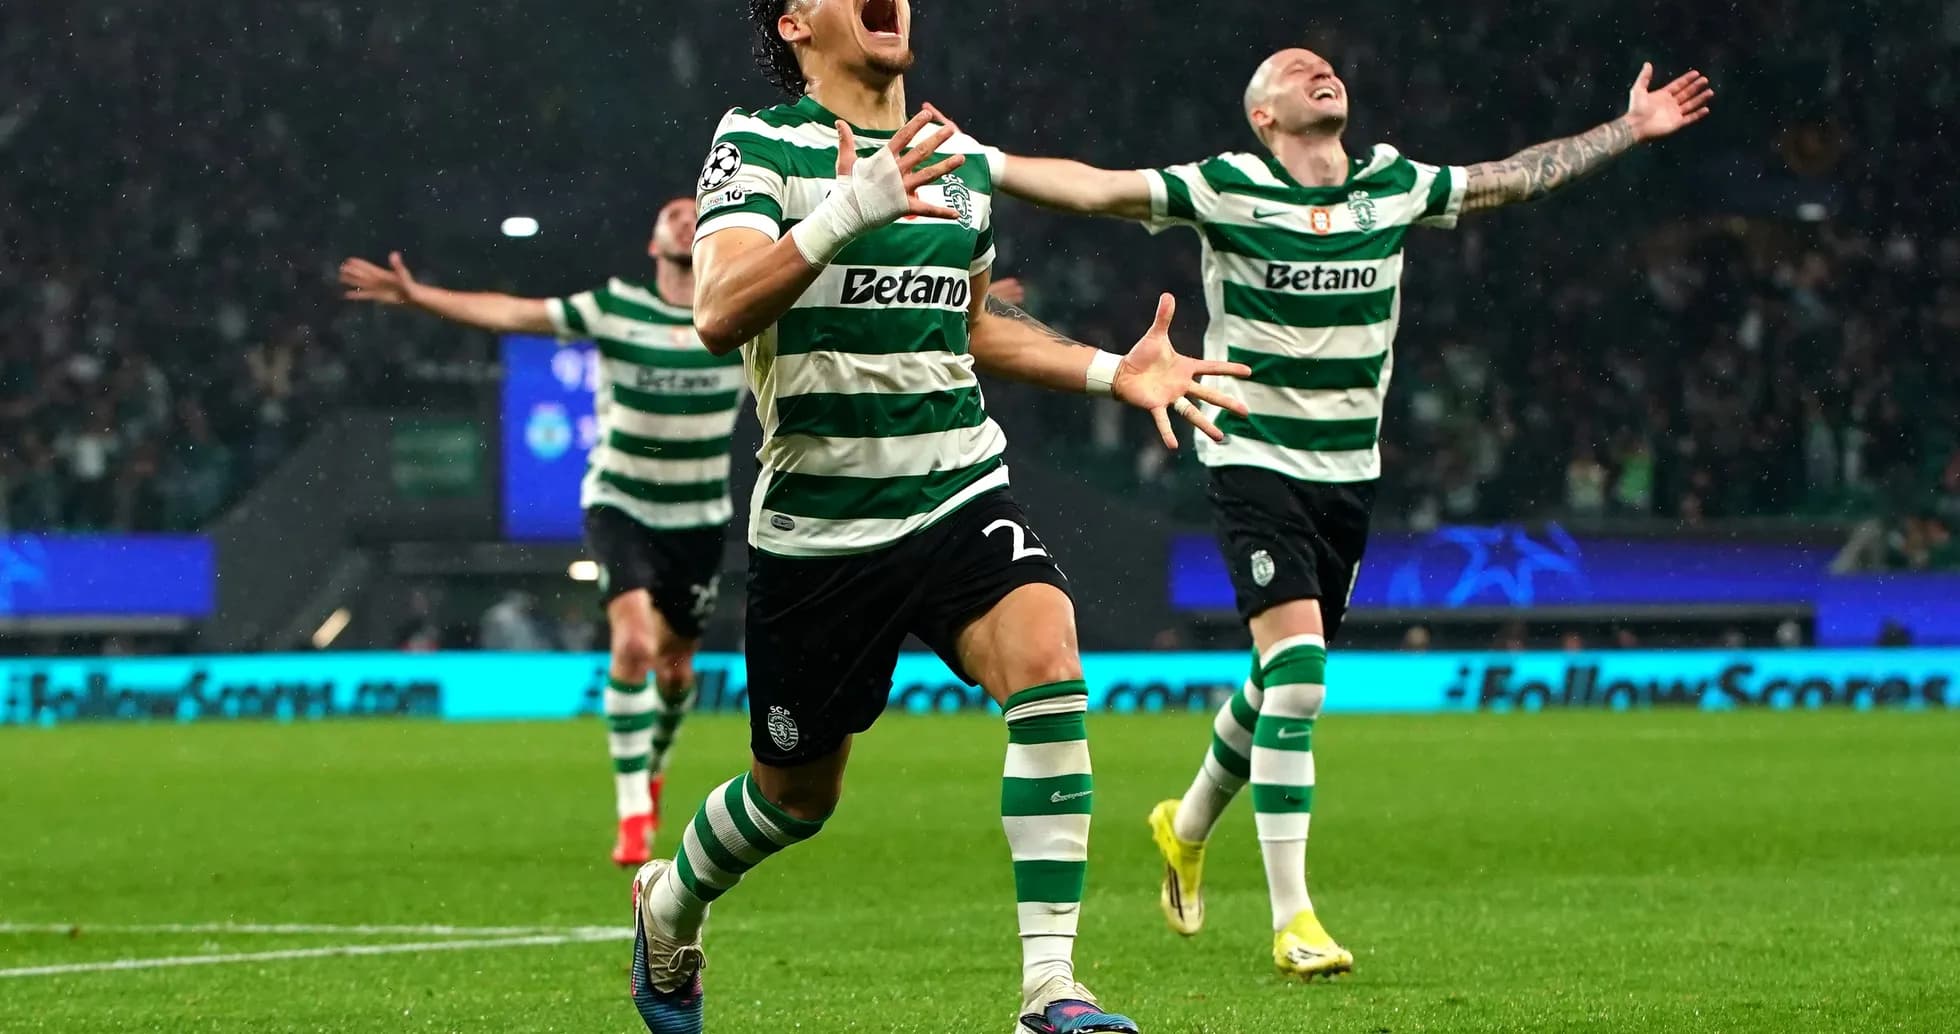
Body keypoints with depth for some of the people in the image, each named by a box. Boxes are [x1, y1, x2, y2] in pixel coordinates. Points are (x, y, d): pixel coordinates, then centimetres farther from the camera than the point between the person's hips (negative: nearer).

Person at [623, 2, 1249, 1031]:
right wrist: (847, 209, -37)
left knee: (1046, 659, -25)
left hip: (960, 494, 4)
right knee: (796, 795, 9)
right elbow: (720, 313, -23)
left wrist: (1115, 370, 16)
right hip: (816, 526, -4)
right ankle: (668, 904, 44)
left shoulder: (962, 163, 12)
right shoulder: (758, 145, -6)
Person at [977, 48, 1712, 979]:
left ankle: (1186, 828, 44)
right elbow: (1091, 188, -12)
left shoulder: (1394, 186, 5)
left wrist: (1630, 130, 22)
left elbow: (1515, 176, 18)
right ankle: (1291, 919, -18)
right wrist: (974, 164, -23)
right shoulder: (1226, 189, -9)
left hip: (1348, 473, 5)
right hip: (1253, 461, -5)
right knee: (1297, 671, -19)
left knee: (1284, 681, 15)